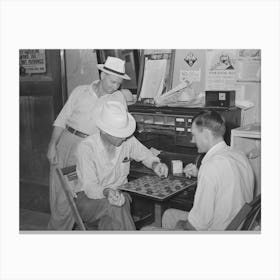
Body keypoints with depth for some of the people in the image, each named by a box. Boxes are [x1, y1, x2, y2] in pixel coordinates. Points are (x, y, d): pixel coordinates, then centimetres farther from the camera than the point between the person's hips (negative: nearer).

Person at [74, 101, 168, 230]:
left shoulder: (128, 140, -5)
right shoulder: (86, 148, -20)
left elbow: (145, 154, 14)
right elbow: (89, 187, -25)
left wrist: (155, 164, -8)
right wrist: (107, 192, -47)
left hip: (119, 193, 4)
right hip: (87, 198, -3)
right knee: (114, 206, -34)